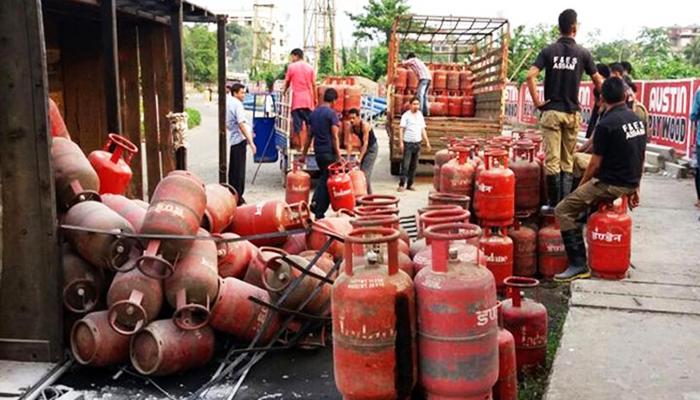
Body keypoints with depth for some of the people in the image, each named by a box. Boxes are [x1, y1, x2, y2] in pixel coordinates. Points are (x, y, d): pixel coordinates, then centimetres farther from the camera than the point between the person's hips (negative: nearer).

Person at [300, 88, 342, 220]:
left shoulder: (313, 113, 10)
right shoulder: (331, 113, -10)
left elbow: (309, 135, 13)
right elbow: (334, 137, -14)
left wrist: (304, 154, 17)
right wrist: (339, 156, -13)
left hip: (318, 151, 7)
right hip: (329, 152, -7)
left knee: (323, 177, 24)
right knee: (327, 181, 2)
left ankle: (315, 202, 12)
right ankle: (319, 213, 6)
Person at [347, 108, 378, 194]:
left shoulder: (365, 126, -28)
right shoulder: (351, 127, -10)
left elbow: (365, 143, -30)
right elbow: (349, 143, -10)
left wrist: (360, 158, -33)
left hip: (372, 148, -7)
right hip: (363, 147, 7)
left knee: (365, 172, -14)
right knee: (361, 171, 7)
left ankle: (368, 194, -9)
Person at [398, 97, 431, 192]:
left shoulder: (420, 115, 13)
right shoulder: (406, 115, -4)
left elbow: (423, 130, 17)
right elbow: (401, 129, -8)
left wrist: (427, 142, 12)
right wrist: (401, 142, -18)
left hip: (417, 143, 5)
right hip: (408, 143, -5)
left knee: (413, 165, 6)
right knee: (405, 165, -9)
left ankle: (410, 184, 12)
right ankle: (401, 184, -8)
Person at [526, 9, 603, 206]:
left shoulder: (548, 51, 0)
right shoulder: (583, 53, 2)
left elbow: (530, 76, -12)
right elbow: (598, 81, 8)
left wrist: (537, 101, -5)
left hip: (551, 111, -1)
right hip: (572, 112, 1)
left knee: (552, 160, 0)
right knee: (568, 161, 9)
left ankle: (554, 204, 1)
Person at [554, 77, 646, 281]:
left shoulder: (606, 124, -18)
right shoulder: (637, 120, 7)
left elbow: (595, 164, -14)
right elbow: (640, 159, 14)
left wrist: (581, 186, 2)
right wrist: (635, 188, 23)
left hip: (610, 185, -9)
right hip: (630, 184, 9)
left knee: (563, 211, -7)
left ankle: (578, 265, -14)